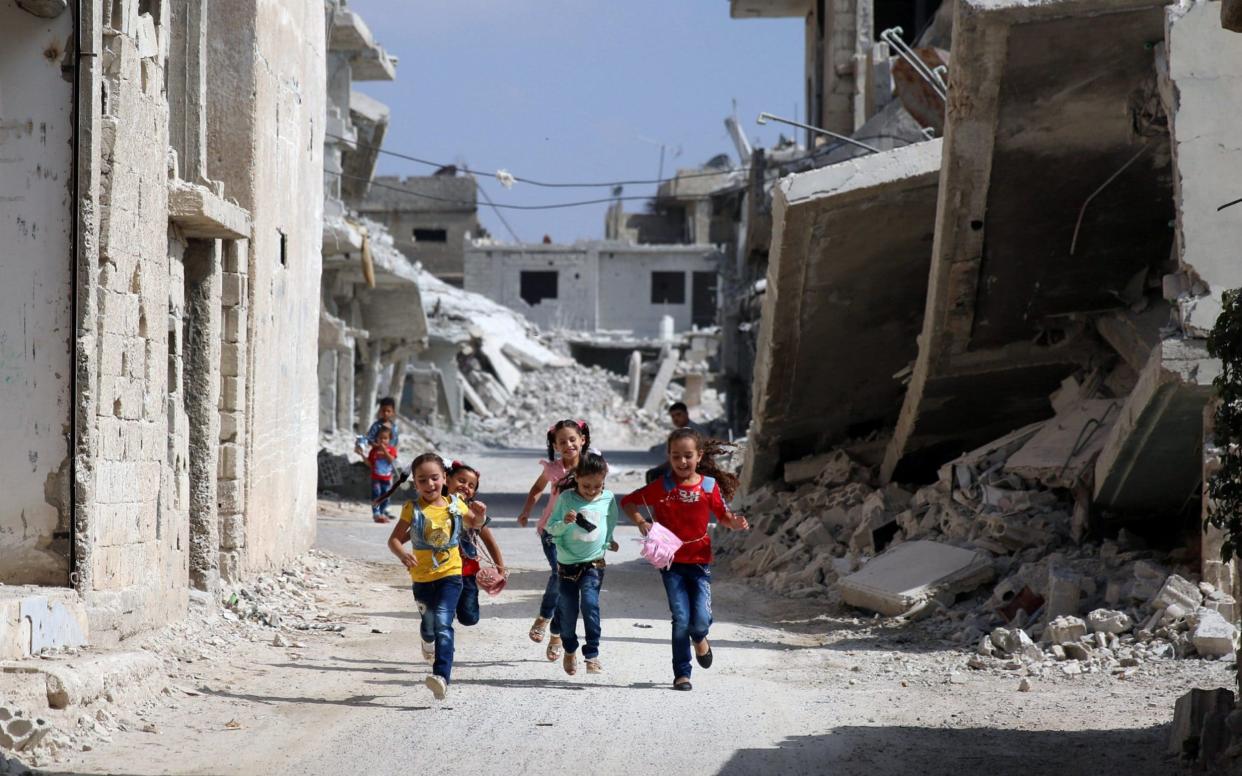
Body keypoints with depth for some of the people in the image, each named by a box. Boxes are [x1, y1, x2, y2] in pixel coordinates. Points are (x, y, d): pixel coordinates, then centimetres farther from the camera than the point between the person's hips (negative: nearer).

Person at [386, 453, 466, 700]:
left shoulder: (456, 506, -1)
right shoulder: (413, 509, -6)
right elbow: (394, 539, -12)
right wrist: (402, 554, -28)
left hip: (450, 574, -1)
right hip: (422, 577, 1)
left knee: (443, 623, -19)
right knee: (429, 623, 21)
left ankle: (442, 676, -29)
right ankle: (429, 642, 59)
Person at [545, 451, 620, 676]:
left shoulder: (608, 498, -4)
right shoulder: (566, 498, -8)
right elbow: (551, 528, -4)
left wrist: (608, 542, 17)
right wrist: (564, 522, -22)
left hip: (593, 562, 0)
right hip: (568, 562, 0)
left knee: (589, 603, -19)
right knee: (568, 609, 7)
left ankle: (592, 654, -12)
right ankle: (570, 650, 34)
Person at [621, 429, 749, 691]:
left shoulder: (710, 486, -2)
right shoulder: (662, 487, -4)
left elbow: (723, 515, 7)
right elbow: (628, 502, 4)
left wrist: (735, 523, -15)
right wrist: (641, 523, -12)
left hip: (699, 561, 1)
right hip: (671, 561, -1)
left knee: (700, 620, -7)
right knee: (681, 619, -6)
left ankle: (700, 640, 31)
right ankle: (681, 674, 8)